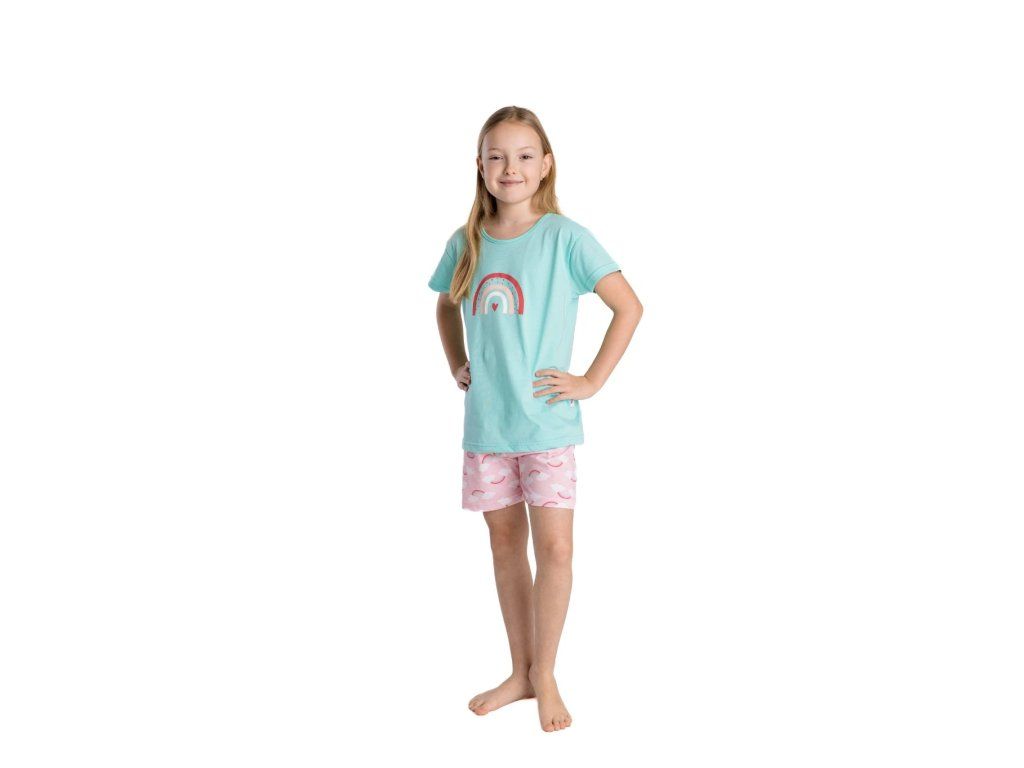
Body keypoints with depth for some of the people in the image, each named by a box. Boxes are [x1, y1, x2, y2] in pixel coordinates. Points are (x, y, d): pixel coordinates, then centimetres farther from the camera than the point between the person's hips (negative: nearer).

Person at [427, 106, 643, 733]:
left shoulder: (565, 238, -8)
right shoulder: (466, 243, 5)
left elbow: (630, 307, -7)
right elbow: (447, 305, 24)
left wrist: (591, 381, -9)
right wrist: (457, 366, 12)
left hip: (547, 422, -4)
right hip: (485, 423, 4)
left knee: (554, 546, -5)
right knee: (506, 546, 12)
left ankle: (545, 676, 13)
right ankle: (520, 673, 25)